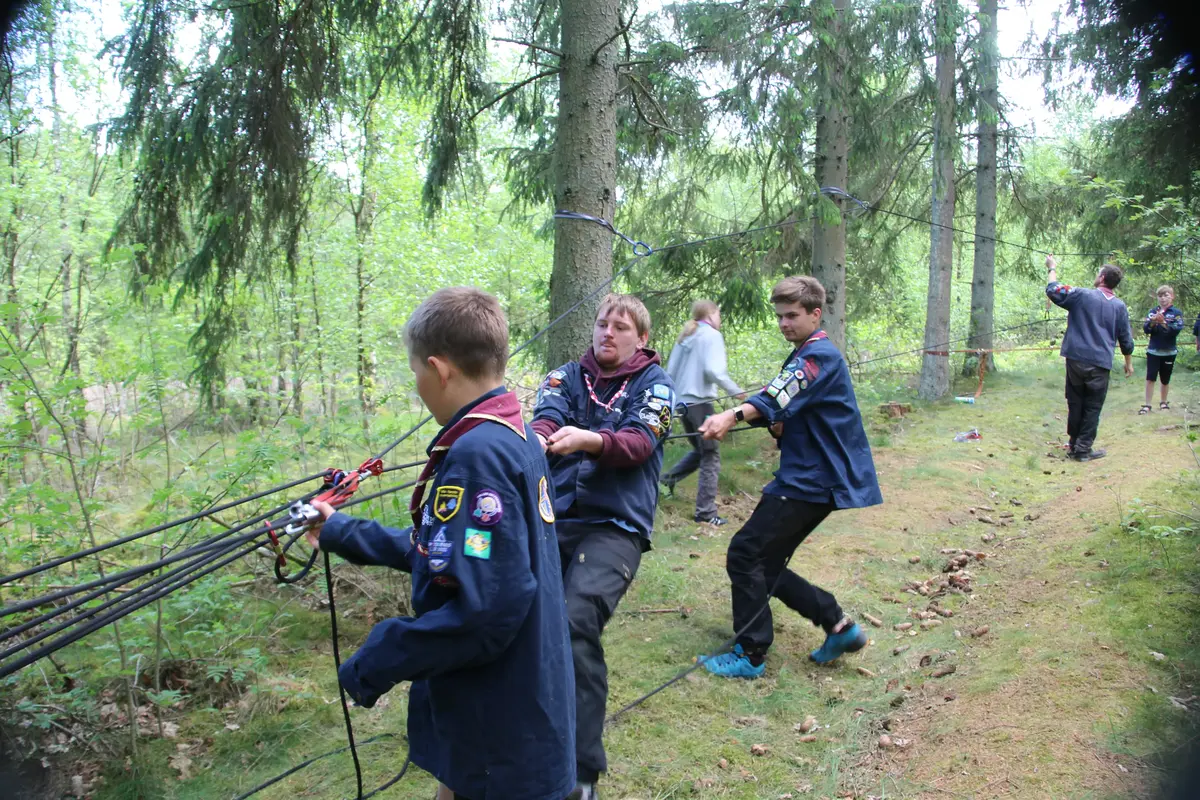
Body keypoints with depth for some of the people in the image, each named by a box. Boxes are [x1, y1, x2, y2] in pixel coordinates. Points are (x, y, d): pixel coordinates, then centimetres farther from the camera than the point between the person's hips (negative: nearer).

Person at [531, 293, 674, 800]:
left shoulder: (653, 384, 6)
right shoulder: (567, 376, 14)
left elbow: (639, 442, -11)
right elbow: (547, 417, -6)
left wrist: (587, 440, -31)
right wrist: (538, 438, -31)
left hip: (615, 525, -4)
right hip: (553, 517, 4)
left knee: (575, 623, -24)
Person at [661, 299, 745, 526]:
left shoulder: (684, 337, 15)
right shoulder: (712, 335, -5)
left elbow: (670, 371, 14)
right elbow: (713, 370, -18)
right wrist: (735, 391, -9)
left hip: (681, 402, 8)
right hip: (700, 402, -7)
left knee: (699, 450, 22)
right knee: (710, 457, -1)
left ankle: (667, 479, 6)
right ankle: (706, 512, -3)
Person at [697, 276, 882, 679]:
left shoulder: (820, 355, -13)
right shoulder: (803, 357, 20)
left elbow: (783, 394, -33)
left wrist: (734, 415, -50)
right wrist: (782, 426, 1)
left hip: (811, 481, -10)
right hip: (808, 476, 10)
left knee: (745, 553, -10)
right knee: (765, 564, 11)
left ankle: (750, 655, 0)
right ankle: (838, 625, 17)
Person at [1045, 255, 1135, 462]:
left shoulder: (1082, 295, -6)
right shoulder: (1120, 307, 4)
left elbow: (1052, 290, -3)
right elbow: (1126, 339, 9)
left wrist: (1052, 269, 13)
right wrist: (1129, 363, 23)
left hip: (1077, 360, 0)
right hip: (1101, 364, 1)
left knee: (1075, 404, 11)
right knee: (1092, 408, 6)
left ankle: (1074, 445, 19)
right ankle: (1083, 448, 6)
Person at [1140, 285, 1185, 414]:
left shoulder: (1177, 313, -1)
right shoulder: (1152, 312, 4)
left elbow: (1177, 329, -14)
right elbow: (1146, 329, -3)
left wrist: (1163, 322, -28)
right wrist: (1153, 321, -23)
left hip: (1169, 352, 0)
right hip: (1153, 351, 0)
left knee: (1165, 380, 11)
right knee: (1150, 379, -8)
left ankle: (1163, 402, 28)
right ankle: (1147, 405, -5)